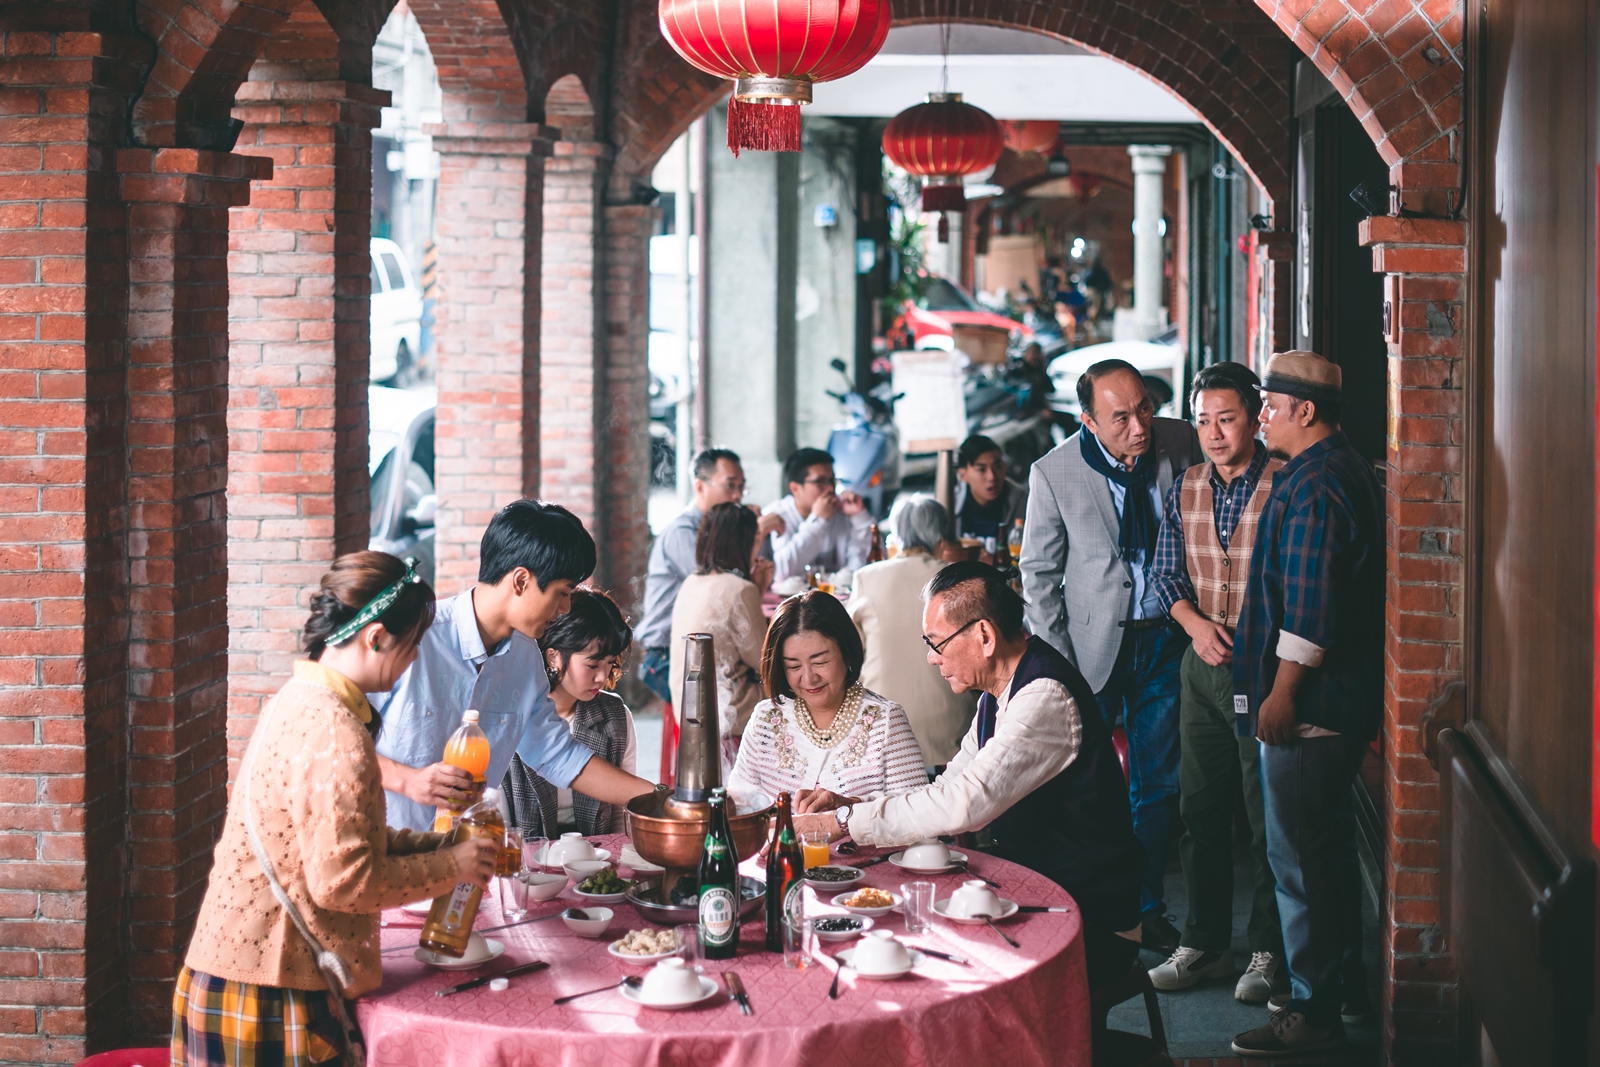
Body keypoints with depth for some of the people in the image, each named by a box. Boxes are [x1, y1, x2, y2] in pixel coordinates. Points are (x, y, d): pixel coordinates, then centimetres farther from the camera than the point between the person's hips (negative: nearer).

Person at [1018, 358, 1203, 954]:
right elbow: (1038, 574, -4)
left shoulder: (1181, 445, -6)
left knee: (1159, 783, 9)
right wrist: (1058, 668, -8)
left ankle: (1146, 908, 22)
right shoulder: (1054, 473, -12)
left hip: (1164, 636, 2)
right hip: (1092, 642, -2)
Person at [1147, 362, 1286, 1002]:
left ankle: (1267, 951, 10)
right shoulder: (1185, 490, 8)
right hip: (1204, 663, 5)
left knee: (1267, 814, 0)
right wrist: (1194, 621, -5)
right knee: (1200, 808, 10)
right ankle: (1204, 944, 20)